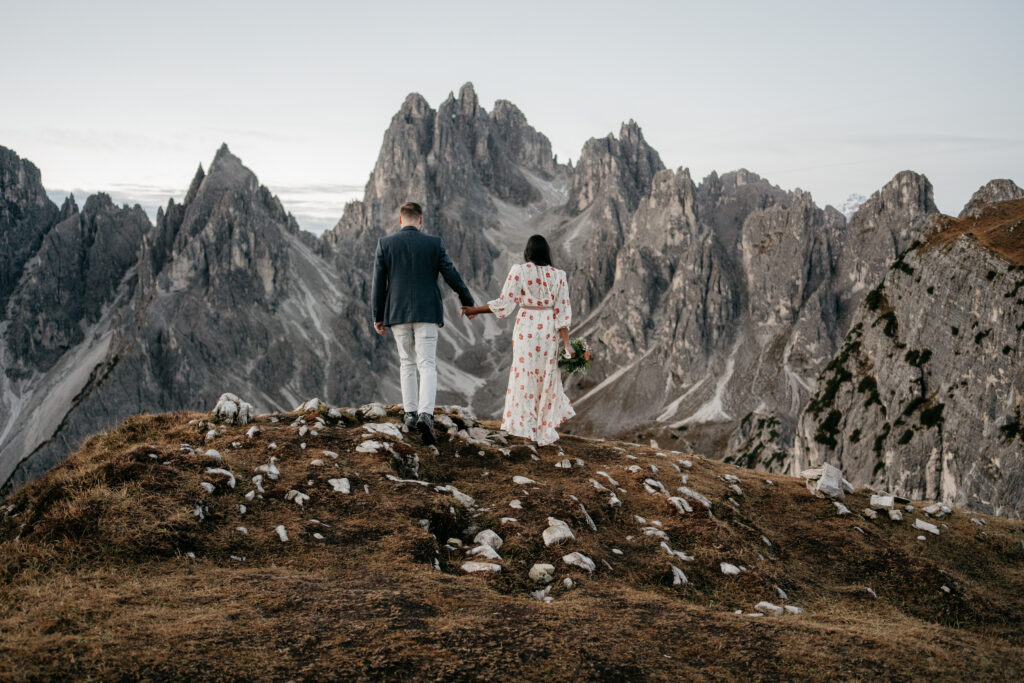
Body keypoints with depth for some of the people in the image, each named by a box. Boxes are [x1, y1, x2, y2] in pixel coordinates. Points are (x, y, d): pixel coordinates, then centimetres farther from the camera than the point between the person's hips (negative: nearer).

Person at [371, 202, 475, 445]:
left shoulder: (385, 244, 1)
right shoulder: (434, 243, -1)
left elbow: (379, 283, 1)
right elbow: (452, 275, 1)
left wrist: (378, 317, 9)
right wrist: (468, 302, 15)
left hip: (398, 314, 2)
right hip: (427, 313, -1)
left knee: (407, 363, 17)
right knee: (427, 365, -4)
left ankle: (411, 413, 19)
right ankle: (425, 415, -22)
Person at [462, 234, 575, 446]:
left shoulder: (519, 271, -7)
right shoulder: (558, 275, 1)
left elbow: (504, 303, -9)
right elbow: (562, 311, -2)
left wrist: (476, 310, 2)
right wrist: (567, 343, -1)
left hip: (526, 330, -2)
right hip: (549, 331, 2)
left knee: (524, 376, 7)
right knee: (547, 378, 11)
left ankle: (525, 427, 8)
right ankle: (546, 431, 15)